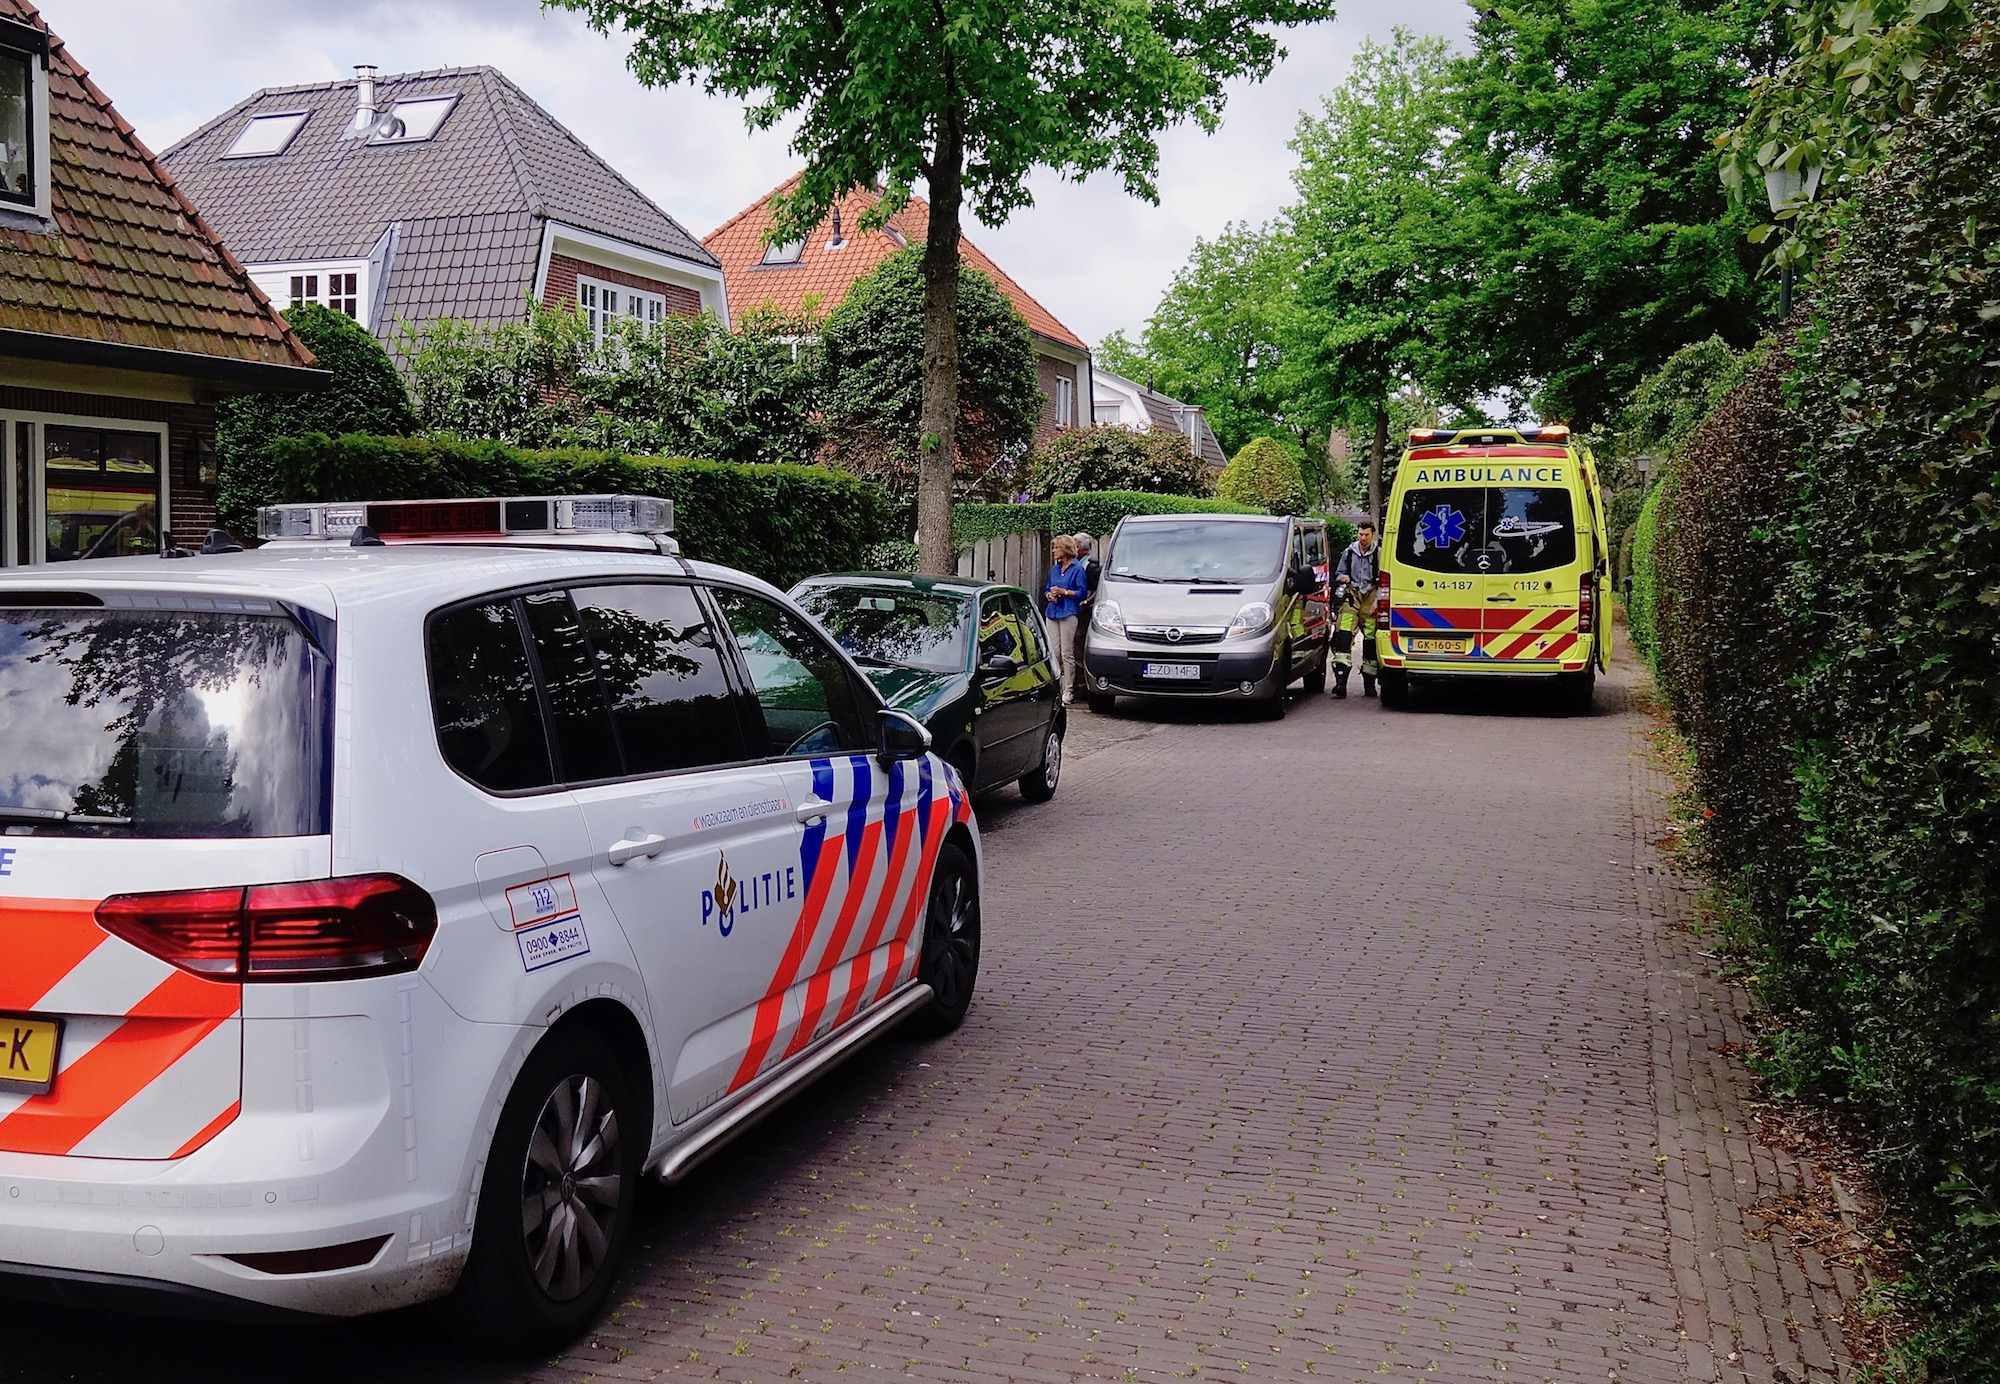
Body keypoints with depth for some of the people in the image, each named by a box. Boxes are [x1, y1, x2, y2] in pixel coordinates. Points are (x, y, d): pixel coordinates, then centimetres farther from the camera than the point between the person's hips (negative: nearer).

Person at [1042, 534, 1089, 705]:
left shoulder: (1077, 568, -3)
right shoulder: (1054, 569, 16)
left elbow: (1083, 592, -7)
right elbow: (1046, 590, 22)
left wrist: (1064, 592, -15)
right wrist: (1050, 595, 0)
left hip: (1068, 614, -6)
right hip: (1052, 613, 6)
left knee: (1067, 653, -6)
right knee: (1053, 653, 6)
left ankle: (1068, 691, -3)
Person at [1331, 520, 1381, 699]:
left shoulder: (1379, 555, 3)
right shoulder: (1349, 553, 11)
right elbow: (1338, 573, 22)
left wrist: (1378, 602, -5)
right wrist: (1342, 577, -2)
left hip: (1371, 598, -1)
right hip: (1352, 596, 1)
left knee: (1371, 640, 0)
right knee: (1344, 635, -17)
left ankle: (1369, 684, 12)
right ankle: (1341, 680, -24)